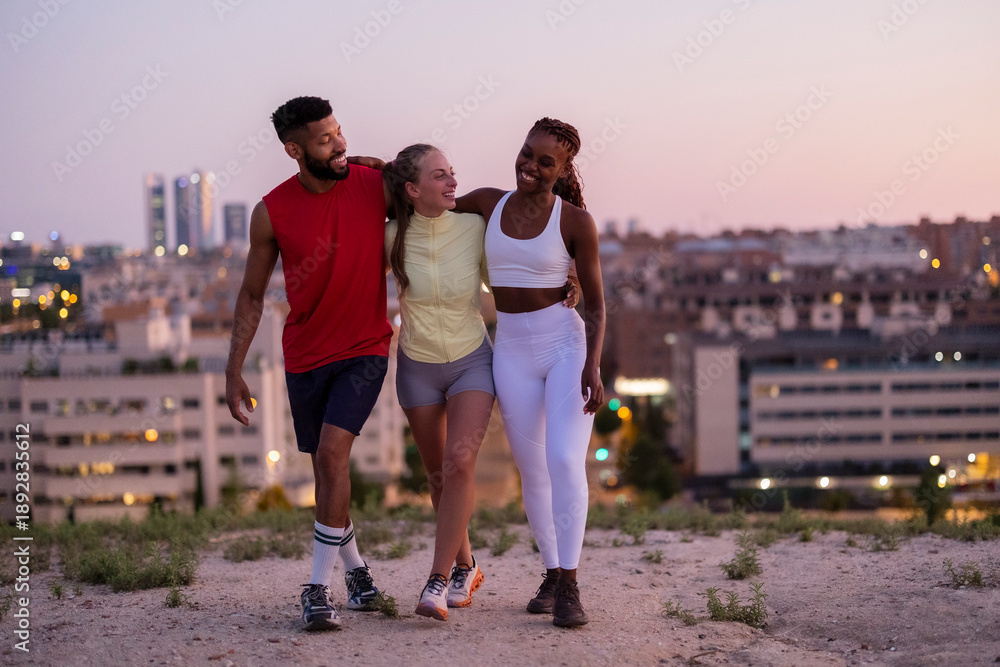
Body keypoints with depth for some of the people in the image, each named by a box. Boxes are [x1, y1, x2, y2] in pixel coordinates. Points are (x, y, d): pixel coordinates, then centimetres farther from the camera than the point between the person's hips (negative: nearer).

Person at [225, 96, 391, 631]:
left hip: (365, 349, -2)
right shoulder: (271, 213, -9)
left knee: (332, 452, -18)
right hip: (305, 357, 2)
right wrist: (233, 371, -1)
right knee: (325, 467, 11)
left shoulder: (377, 185, -10)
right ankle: (356, 569, 32)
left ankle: (319, 586, -10)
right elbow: (251, 295, 1)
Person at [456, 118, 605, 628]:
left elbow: (595, 304, -4)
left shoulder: (576, 222, -6)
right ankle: (552, 573, 23)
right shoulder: (488, 203, 4)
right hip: (513, 353, 4)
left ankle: (568, 584, -14)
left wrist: (592, 366, -16)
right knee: (533, 471, 8)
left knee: (565, 461, -19)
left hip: (567, 346, -4)